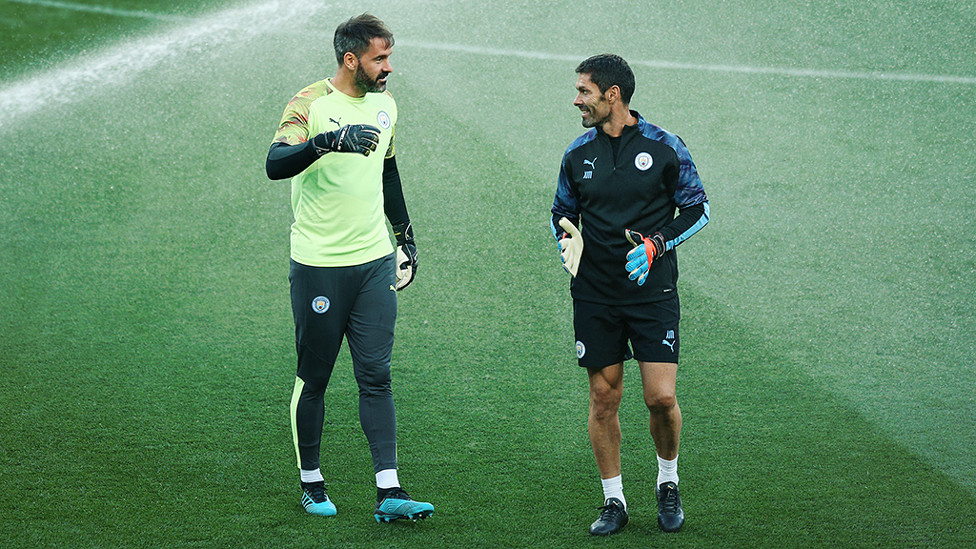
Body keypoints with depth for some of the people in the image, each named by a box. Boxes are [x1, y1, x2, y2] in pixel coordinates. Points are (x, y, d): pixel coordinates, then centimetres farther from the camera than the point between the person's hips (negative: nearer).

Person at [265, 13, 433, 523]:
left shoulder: (384, 104, 9)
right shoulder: (309, 104, -12)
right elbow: (275, 164, -28)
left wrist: (406, 236, 26)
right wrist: (328, 141, -43)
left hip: (374, 261, 5)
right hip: (318, 265, -5)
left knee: (376, 376, 0)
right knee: (313, 378, 5)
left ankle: (389, 492, -4)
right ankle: (311, 482, 21)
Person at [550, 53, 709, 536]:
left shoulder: (663, 147, -4)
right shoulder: (578, 153, 5)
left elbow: (697, 208, 2)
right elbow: (561, 211, 18)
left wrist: (656, 245, -13)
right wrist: (566, 237, -5)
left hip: (652, 292, -3)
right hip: (594, 294, 3)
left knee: (661, 396, -8)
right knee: (604, 397, 4)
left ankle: (668, 483, 18)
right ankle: (613, 501, 15)